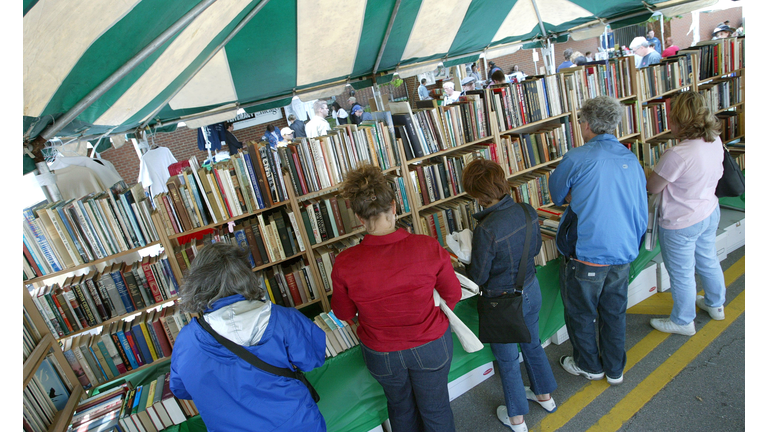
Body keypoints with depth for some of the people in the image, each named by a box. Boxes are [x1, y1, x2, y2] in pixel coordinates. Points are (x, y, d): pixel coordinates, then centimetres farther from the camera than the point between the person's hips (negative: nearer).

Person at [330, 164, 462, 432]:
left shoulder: (345, 265, -27)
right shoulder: (429, 247, -26)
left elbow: (343, 313, -8)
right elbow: (453, 295, -9)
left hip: (382, 354, 1)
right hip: (431, 346, 0)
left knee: (400, 405, 31)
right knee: (436, 407, 27)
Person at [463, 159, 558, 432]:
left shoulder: (486, 230, -33)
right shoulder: (528, 211, -12)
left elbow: (477, 278, -21)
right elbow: (535, 247, 5)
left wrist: (465, 259, -2)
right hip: (531, 290, 7)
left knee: (507, 359, 17)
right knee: (532, 344, 30)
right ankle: (545, 395, 54)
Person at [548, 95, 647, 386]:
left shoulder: (576, 158, -15)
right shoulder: (632, 160, 3)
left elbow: (557, 196, 0)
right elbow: (642, 213, 10)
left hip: (587, 254, -6)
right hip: (623, 254, 6)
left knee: (580, 313, 17)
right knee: (614, 313, 22)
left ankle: (589, 365, 38)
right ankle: (615, 370, 40)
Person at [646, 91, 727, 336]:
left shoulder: (678, 155, -32)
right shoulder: (715, 141, -5)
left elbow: (653, 187, -22)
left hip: (681, 224, -8)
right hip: (710, 213, 9)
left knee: (681, 274, 11)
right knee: (708, 261, 28)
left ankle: (683, 322, 31)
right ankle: (715, 305, 51)